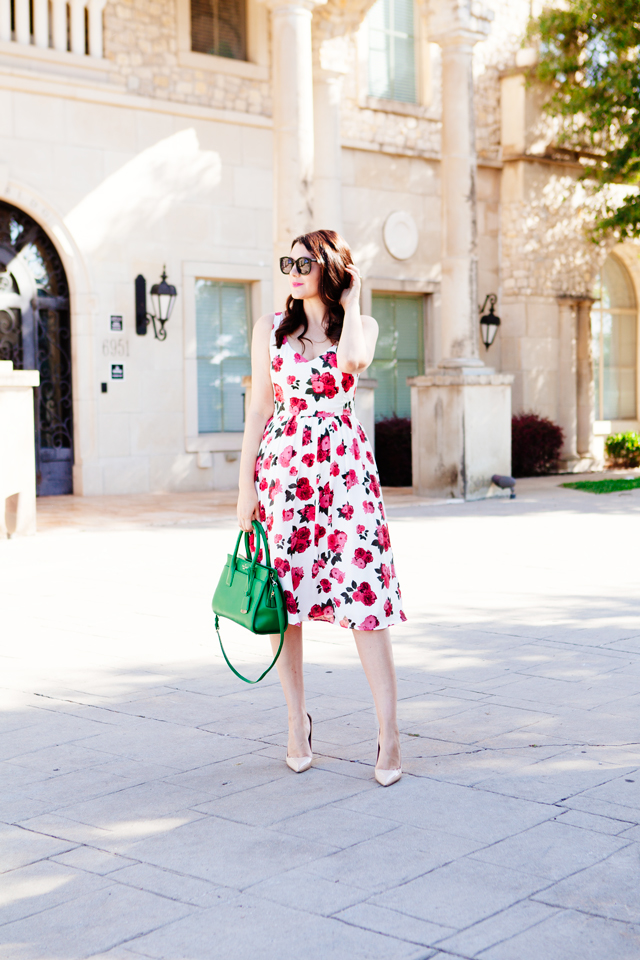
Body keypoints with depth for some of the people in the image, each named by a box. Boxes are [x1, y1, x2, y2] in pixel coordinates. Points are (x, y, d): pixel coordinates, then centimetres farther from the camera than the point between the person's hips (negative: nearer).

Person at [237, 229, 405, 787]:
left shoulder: (362, 325, 6)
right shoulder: (271, 328, 10)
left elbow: (354, 360, -20)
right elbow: (259, 408, 7)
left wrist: (351, 301, -5)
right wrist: (246, 485, 1)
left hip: (344, 470, -2)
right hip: (282, 467, 2)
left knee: (365, 595, -7)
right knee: (283, 597, 4)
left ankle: (389, 733, 0)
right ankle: (297, 721, 20)